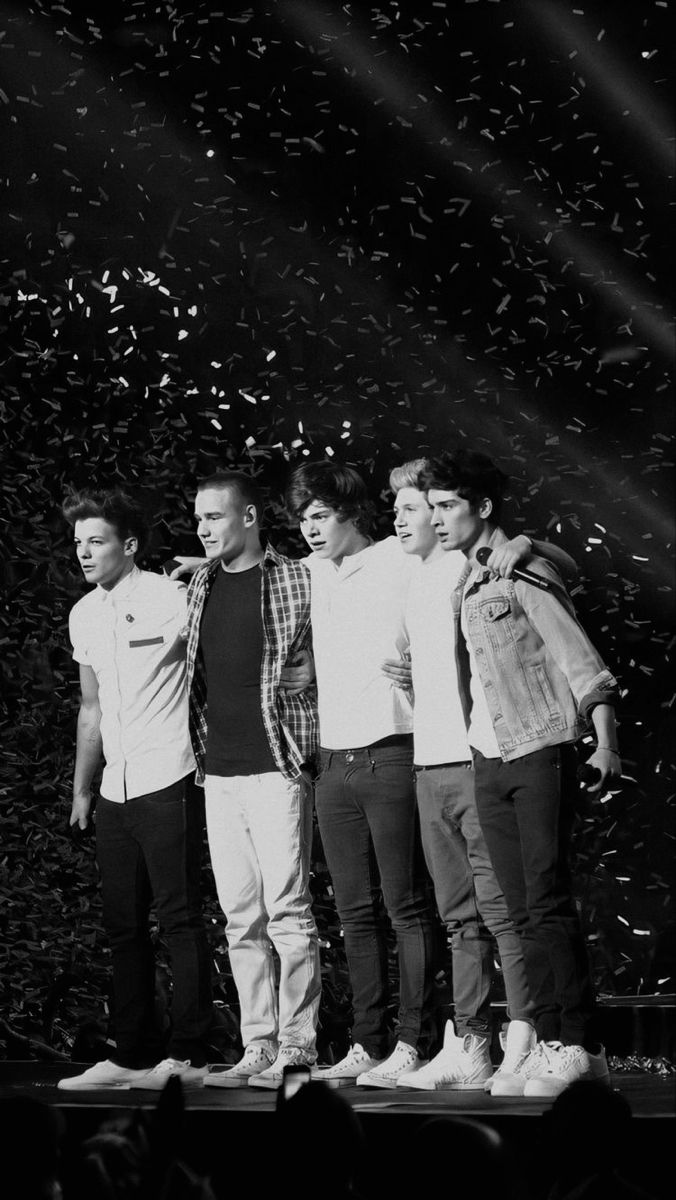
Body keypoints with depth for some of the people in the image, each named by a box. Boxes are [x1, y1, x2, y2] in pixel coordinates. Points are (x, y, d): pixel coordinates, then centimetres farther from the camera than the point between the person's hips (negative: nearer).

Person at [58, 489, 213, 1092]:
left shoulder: (172, 599, -7)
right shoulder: (84, 615, 15)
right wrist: (81, 788, 23)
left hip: (167, 780, -7)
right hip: (115, 788, 7)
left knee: (180, 918, -7)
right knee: (123, 925, 8)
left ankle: (188, 1054, -5)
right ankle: (132, 1055, 13)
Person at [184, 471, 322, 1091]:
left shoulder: (297, 580, -4)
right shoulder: (200, 583, 13)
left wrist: (313, 743, -6)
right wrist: (200, 751, 15)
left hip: (277, 766, -6)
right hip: (218, 771, 6)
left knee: (287, 912, -6)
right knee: (241, 919, 7)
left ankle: (296, 1048, -2)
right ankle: (257, 1048, 11)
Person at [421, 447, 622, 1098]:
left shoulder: (523, 570, -7)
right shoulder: (462, 585, 16)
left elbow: (578, 658, -10)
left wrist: (605, 742, -14)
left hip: (540, 754, -7)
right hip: (488, 759, 7)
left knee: (548, 904, -10)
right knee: (523, 912, 5)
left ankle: (580, 1045, -7)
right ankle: (548, 1043, 7)